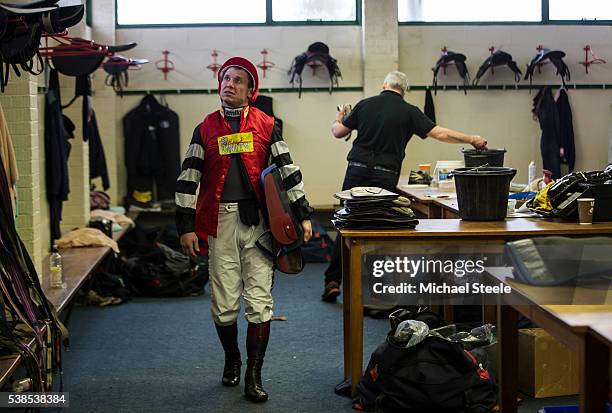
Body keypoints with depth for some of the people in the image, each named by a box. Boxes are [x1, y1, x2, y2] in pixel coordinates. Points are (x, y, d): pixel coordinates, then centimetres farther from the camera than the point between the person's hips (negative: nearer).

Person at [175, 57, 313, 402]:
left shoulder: (266, 125, 7)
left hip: (259, 221, -1)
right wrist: (186, 226, 0)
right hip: (220, 222, 1)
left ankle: (254, 375, 5)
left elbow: (288, 170, 7)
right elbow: (188, 179, 7)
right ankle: (232, 360, 28)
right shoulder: (206, 128, 9)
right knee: (224, 304, 4)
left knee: (259, 302, -4)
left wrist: (303, 215, 2)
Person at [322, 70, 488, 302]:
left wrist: (338, 120, 36)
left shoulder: (365, 105, 7)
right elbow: (439, 133, -3)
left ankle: (333, 282, 3)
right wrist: (472, 140, 7)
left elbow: (338, 132, 13)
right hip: (385, 176, -1)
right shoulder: (408, 112, 2)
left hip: (357, 171, 1)